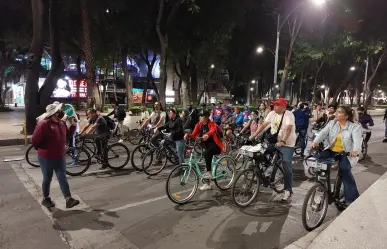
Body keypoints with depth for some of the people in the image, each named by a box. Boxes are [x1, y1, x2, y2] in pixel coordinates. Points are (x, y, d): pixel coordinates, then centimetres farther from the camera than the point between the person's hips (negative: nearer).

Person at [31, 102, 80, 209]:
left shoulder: (62, 123, 3)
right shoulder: (44, 124, -21)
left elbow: (67, 135, 16)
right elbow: (34, 140, -19)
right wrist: (43, 150, -3)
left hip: (60, 157, 6)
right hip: (46, 158, -6)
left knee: (63, 179, 4)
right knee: (47, 179, 11)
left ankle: (69, 200, 4)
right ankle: (46, 199, 31)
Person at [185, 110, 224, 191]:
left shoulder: (212, 123, -15)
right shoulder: (199, 125, 1)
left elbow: (213, 130, -38)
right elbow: (194, 134, -8)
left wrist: (207, 135, -59)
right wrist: (188, 135, -30)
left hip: (215, 145, -7)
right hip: (207, 146, 7)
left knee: (206, 153, -34)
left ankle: (209, 172, -20)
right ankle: (208, 184, 22)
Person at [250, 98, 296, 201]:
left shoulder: (289, 115, -14)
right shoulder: (272, 113, 3)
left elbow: (288, 129, -26)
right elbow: (263, 125, 1)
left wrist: (282, 141, -39)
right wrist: (253, 136, -7)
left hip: (287, 144, -6)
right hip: (274, 142, 6)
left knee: (287, 168, -4)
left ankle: (288, 190, 6)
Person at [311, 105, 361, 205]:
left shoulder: (355, 127, -4)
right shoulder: (332, 123, 7)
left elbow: (357, 139, -21)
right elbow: (323, 132, -9)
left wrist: (356, 150, -42)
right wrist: (315, 142, -28)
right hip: (331, 150, 4)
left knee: (344, 169, -27)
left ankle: (352, 197, -11)